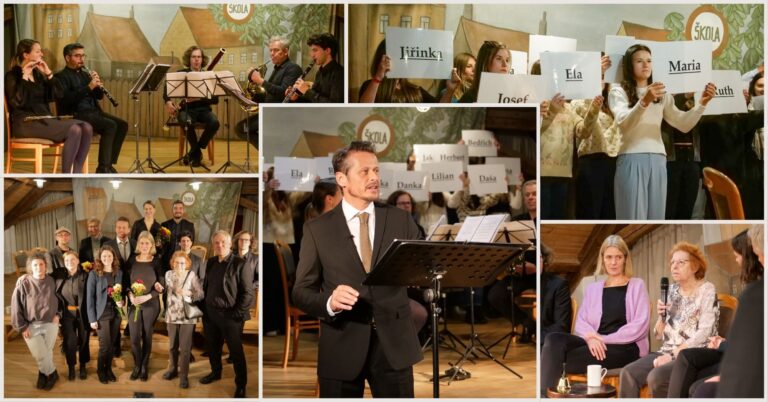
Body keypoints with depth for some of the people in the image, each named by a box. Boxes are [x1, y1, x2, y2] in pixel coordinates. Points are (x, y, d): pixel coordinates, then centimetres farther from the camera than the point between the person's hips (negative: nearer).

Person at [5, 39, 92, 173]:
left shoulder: (38, 74, 18)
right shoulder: (12, 75, -2)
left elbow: (52, 97, 10)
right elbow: (17, 103, -17)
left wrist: (49, 74, 2)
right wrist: (25, 77, -16)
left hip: (44, 118, 7)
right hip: (26, 123, -7)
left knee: (86, 128, -18)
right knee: (74, 130, -30)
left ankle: (76, 173, -19)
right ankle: (66, 175, -24)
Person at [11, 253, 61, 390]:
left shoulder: (51, 281, -2)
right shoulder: (23, 283, -11)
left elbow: (58, 299, 15)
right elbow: (16, 306, -6)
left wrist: (57, 314, 1)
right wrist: (22, 326, -6)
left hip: (51, 323, 2)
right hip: (31, 326, -2)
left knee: (47, 353, 8)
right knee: (40, 355, -4)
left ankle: (44, 374, 32)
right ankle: (52, 374, 21)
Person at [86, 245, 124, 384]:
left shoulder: (119, 273, 6)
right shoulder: (94, 274, -7)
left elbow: (123, 291, 15)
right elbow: (89, 297, -7)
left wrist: (122, 301, -8)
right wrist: (92, 319, -11)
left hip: (116, 313, 4)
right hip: (102, 314, -4)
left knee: (112, 344, 8)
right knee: (105, 345, -3)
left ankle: (108, 369, 25)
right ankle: (100, 370, 18)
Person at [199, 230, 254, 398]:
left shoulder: (240, 264, -13)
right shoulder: (211, 262, 7)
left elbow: (247, 293, -13)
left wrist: (237, 314, -14)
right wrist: (204, 308, 10)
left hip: (230, 315, -6)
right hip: (210, 313, 6)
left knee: (236, 351, 4)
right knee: (212, 346, 21)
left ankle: (241, 384, 16)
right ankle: (215, 372, 44)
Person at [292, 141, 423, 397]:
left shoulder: (401, 220, 6)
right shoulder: (317, 229, 1)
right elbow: (301, 292, -2)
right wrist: (329, 302, -22)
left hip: (394, 343, 1)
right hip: (342, 346, -1)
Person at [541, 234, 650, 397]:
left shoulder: (637, 285, 10)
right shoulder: (592, 288, 22)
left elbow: (640, 326, -2)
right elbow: (580, 322, 10)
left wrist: (605, 339, -12)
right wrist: (590, 338, -15)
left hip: (625, 347, -4)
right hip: (595, 344, 4)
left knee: (566, 358, -31)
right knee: (554, 340, -29)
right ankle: (546, 395, -38)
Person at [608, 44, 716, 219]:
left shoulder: (661, 94, 20)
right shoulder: (618, 91, 5)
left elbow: (683, 125, 11)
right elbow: (623, 122, -15)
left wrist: (701, 103, -6)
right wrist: (644, 102, -32)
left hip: (658, 160, 5)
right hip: (631, 159, -5)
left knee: (655, 216, 2)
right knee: (634, 216, -8)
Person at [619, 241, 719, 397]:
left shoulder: (706, 290, -4)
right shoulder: (672, 290, 13)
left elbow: (704, 333, -14)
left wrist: (673, 354, -17)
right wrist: (662, 316, -5)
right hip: (668, 352, 6)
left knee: (656, 377, -32)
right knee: (628, 373, -19)